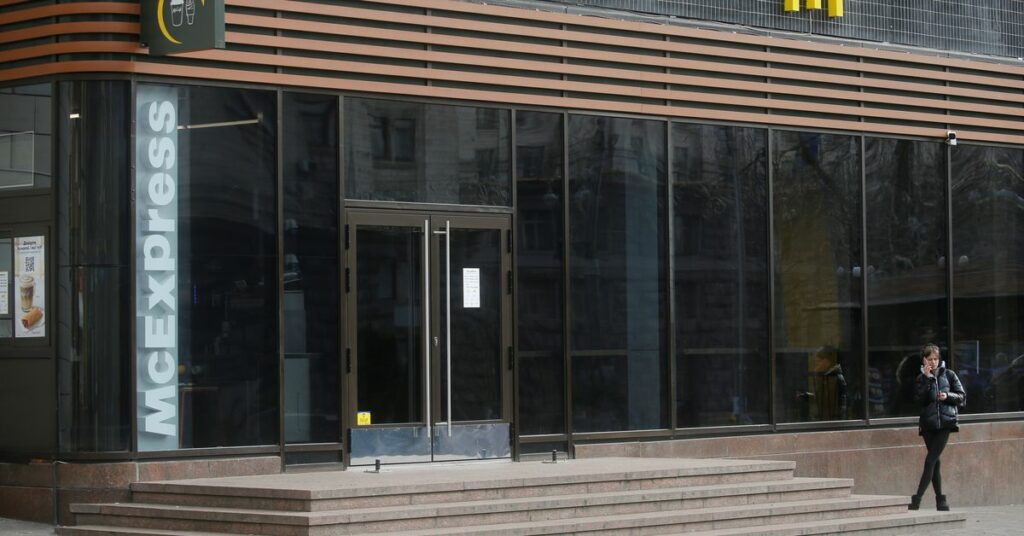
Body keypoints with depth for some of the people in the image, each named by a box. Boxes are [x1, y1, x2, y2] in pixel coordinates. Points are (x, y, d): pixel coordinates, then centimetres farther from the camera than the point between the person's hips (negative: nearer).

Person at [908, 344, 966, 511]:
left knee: (930, 460, -11)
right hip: (928, 424, 2)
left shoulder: (948, 375, 6)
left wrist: (948, 395, -11)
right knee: (935, 462, 4)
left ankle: (917, 499, -16)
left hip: (945, 422, -2)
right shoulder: (921, 378, 8)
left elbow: (962, 397, 7)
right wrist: (927, 378, -10)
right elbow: (920, 400, -7)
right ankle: (940, 500, 10)